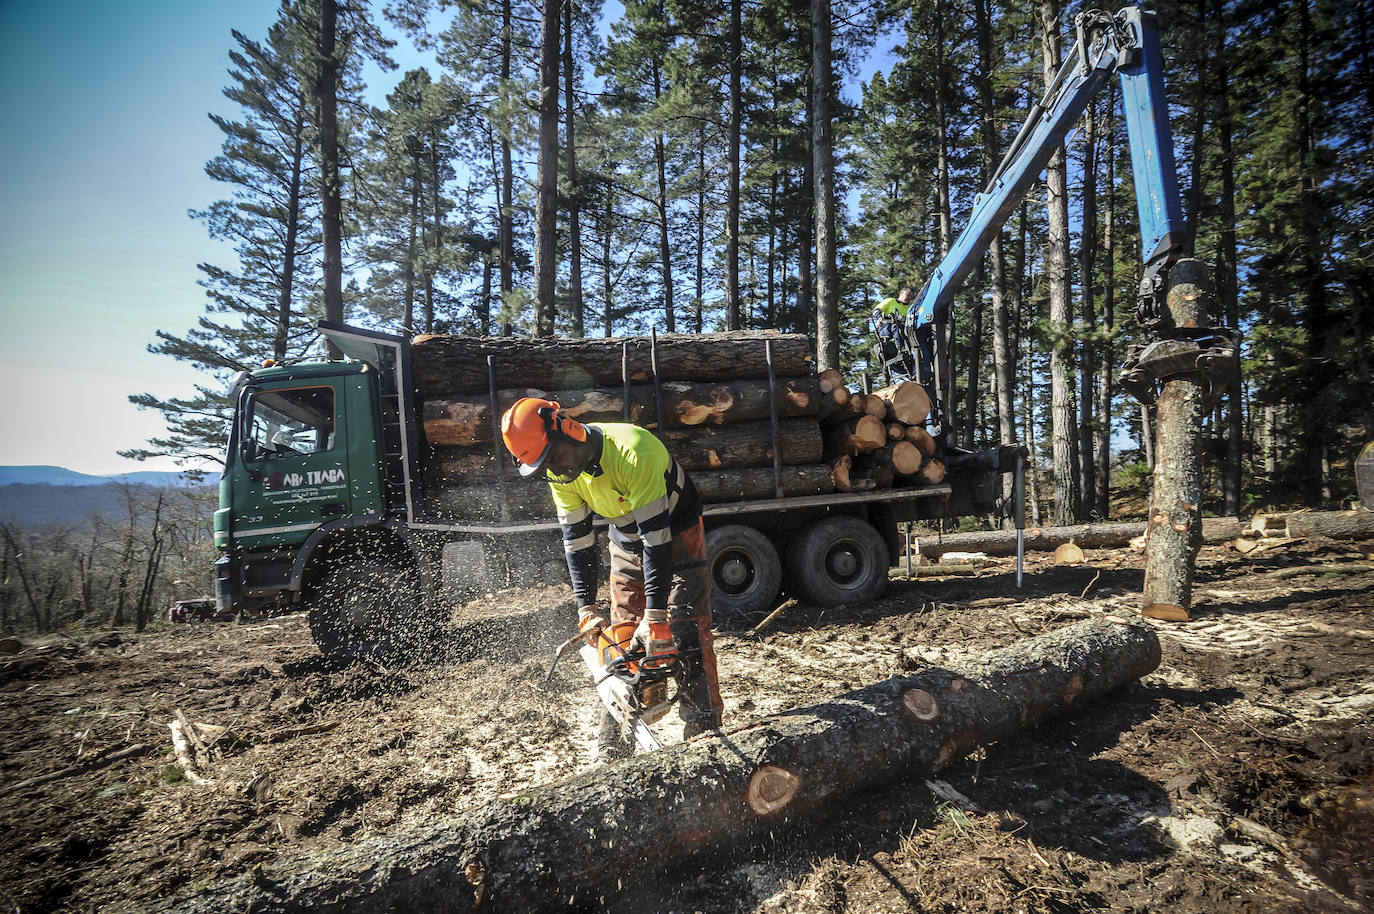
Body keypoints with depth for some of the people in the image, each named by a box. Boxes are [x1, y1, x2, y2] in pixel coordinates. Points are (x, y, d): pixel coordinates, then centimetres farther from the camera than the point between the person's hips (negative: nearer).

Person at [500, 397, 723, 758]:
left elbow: (656, 536, -38)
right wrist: (586, 609, -16)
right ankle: (614, 739, 11)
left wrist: (655, 615, -37)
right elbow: (577, 540, -11)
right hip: (627, 541, 6)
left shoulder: (634, 452, -37)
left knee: (686, 630, -12)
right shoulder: (560, 472, -16)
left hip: (676, 534, -5)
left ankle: (703, 727, -2)